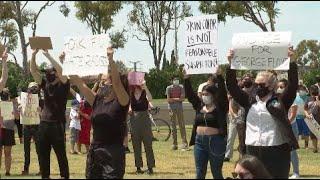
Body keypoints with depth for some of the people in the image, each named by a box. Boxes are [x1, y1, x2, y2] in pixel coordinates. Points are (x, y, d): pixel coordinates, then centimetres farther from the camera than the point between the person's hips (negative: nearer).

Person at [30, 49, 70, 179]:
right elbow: (33, 71, 6)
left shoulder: (63, 85, -3)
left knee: (61, 153, -3)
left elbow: (60, 70, -20)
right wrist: (33, 54, -5)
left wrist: (48, 55, -18)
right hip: (44, 123, 6)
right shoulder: (45, 85, 12)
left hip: (57, 124, -6)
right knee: (43, 153, 9)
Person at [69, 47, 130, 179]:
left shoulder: (121, 102, -6)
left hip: (114, 154, -6)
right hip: (94, 153, 6)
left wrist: (110, 59, -32)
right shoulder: (97, 100, 9)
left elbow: (117, 82, -23)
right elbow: (79, 83, 6)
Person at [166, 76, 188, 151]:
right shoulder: (169, 88, 4)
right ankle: (174, 144, 7)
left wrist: (173, 99, -8)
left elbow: (182, 98, -3)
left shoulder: (181, 87, 6)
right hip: (172, 108, 0)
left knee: (182, 125, -7)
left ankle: (184, 143, -11)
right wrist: (177, 99, -5)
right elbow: (168, 99, -3)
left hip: (179, 108, 0)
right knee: (173, 126, 3)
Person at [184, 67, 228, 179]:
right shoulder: (199, 106, 10)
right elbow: (189, 94, 8)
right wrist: (186, 79, -1)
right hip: (200, 141, 5)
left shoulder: (220, 107, -5)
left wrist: (219, 75, -26)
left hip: (216, 142, -5)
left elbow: (222, 91, -17)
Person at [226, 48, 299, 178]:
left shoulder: (280, 102, 0)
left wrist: (291, 61, -21)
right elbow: (232, 87, 7)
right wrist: (230, 64, -3)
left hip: (277, 153, -4)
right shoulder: (249, 102, 10)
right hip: (253, 153, 4)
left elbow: (293, 85, -11)